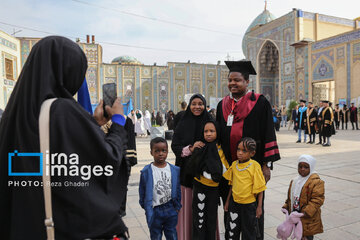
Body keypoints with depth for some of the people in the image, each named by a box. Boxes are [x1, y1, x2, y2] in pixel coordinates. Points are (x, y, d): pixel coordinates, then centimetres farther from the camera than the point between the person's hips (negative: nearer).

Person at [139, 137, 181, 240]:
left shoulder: (175, 170, -3)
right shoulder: (146, 171, -11)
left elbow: (178, 189, 4)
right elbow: (142, 192, -2)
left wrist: (177, 206, 3)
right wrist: (146, 207, 1)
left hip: (171, 209, 2)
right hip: (154, 211, -2)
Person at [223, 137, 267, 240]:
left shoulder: (255, 166, -16)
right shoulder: (234, 164, -2)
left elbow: (260, 188, -10)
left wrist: (259, 206, -8)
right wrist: (227, 201, 13)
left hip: (249, 204, -4)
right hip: (234, 202, 4)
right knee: (232, 231, 15)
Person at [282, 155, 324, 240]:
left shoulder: (316, 182, -16)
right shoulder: (294, 181, 8)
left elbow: (318, 199, -21)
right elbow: (290, 196, 18)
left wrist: (308, 211, -25)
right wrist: (286, 207, 10)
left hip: (308, 219, -7)